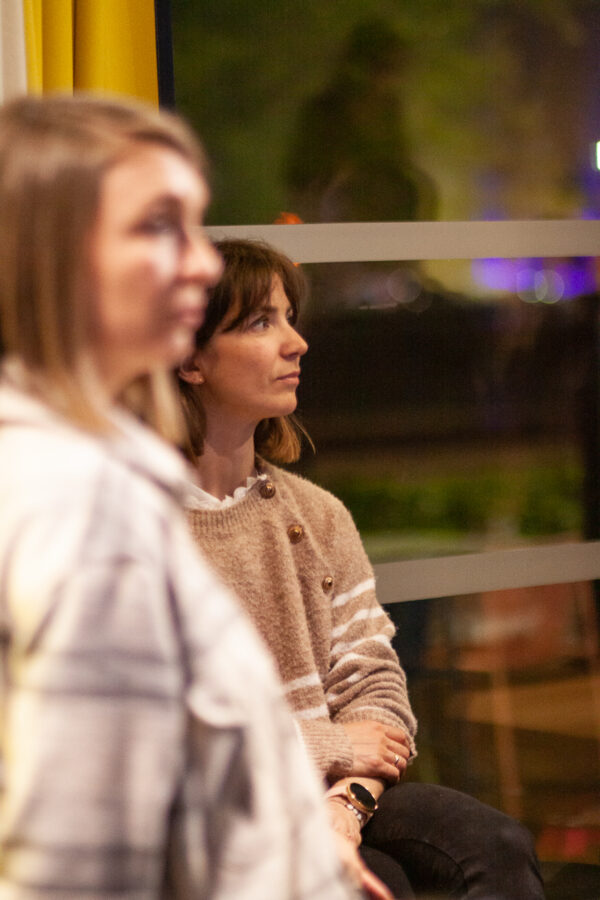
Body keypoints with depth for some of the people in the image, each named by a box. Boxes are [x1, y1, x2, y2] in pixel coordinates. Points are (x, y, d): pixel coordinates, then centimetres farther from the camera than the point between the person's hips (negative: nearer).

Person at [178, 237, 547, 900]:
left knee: (500, 844, -17)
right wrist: (335, 748, -8)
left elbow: (374, 678, 7)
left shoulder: (317, 515, 13)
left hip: (325, 795, 5)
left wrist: (349, 797, -13)